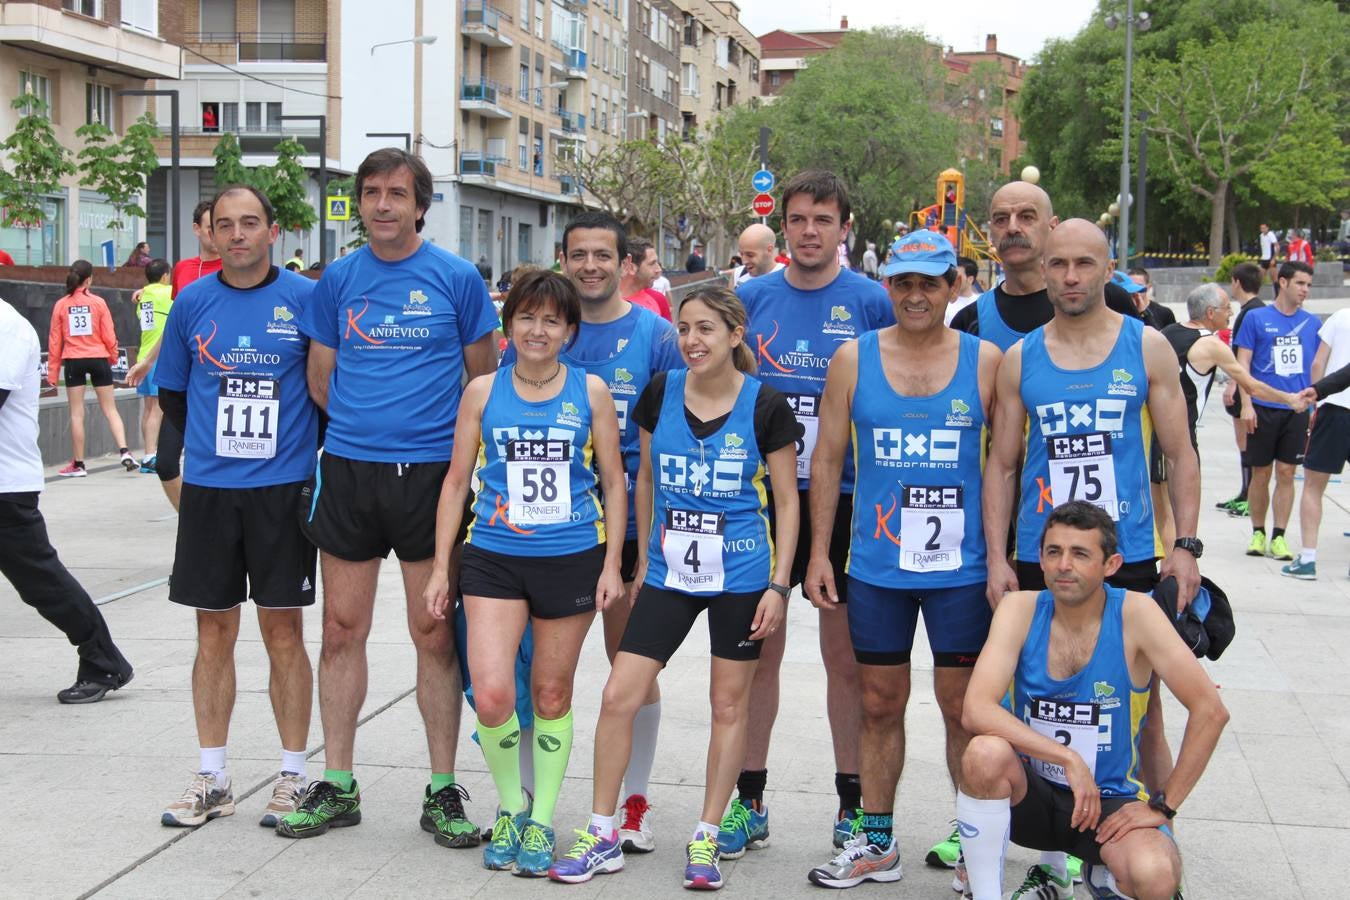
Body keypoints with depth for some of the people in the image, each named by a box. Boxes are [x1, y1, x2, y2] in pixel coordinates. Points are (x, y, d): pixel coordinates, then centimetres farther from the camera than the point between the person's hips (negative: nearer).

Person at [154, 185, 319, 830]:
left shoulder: (305, 298, -3)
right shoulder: (192, 303, 4)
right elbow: (172, 394, 15)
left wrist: (305, 447, 0)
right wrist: (219, 444, 10)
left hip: (283, 488, -2)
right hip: (208, 489, 3)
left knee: (284, 633, 2)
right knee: (214, 632, 8)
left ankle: (292, 777, 12)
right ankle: (212, 779, 18)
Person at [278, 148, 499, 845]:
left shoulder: (457, 278, 0)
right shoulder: (338, 279, 7)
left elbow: (483, 378, 7)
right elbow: (320, 376, 15)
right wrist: (366, 423, 9)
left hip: (430, 472, -2)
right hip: (347, 471, 3)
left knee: (434, 634, 1)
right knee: (342, 630, 7)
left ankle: (443, 792, 12)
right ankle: (337, 786, 18)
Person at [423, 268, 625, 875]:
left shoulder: (590, 391, 2)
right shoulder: (483, 391, 4)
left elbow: (614, 483, 6)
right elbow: (457, 480, 8)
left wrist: (612, 564, -1)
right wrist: (440, 568, 5)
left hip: (572, 559, 0)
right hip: (493, 558, 0)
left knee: (552, 695, 9)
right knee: (491, 695, -12)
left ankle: (541, 821, 24)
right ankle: (510, 807, 13)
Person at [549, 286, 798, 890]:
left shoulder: (764, 405, -8)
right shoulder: (662, 391, 0)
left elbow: (787, 501, -2)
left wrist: (778, 584, -7)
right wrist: (644, 558, 13)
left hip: (740, 574, -3)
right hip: (669, 571, 3)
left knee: (729, 703, 7)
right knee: (619, 697, -3)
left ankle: (706, 839, 20)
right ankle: (602, 835, 11)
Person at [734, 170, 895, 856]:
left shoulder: (873, 303, -2)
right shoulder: (750, 298, 5)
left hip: (845, 501, -2)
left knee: (846, 656, 5)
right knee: (759, 649, 7)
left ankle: (852, 804, 16)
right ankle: (749, 799, 17)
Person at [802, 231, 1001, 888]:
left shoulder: (986, 361, 0)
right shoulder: (853, 359, 2)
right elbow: (828, 458, 6)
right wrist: (819, 552, 3)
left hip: (961, 567, -1)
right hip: (875, 565, 2)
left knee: (963, 707, 4)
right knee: (880, 704, 11)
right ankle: (876, 844, 24)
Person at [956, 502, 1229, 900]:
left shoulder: (1135, 614, -12)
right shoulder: (1020, 609, -10)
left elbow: (1210, 710, -12)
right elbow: (976, 709, -22)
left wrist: (1162, 805, -12)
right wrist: (1067, 758, -29)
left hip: (1108, 801, 0)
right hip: (1031, 794, 0)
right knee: (985, 753, -33)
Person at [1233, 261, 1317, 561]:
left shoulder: (1311, 322, 8)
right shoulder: (1256, 318, -1)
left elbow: (1316, 367, 15)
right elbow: (1243, 362, -1)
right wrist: (1246, 404, -8)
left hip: (1298, 410, 2)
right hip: (1264, 409, -2)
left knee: (1286, 474, 3)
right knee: (1261, 474, 5)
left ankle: (1278, 537, 10)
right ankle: (1257, 533, 19)